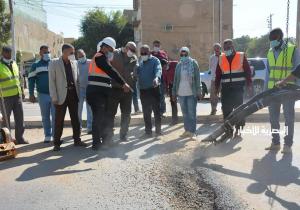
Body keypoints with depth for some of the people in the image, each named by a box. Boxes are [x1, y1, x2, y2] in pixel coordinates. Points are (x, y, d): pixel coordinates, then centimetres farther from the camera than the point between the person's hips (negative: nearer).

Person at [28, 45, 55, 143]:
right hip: (42, 95, 0)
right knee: (45, 117, 8)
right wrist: (31, 94, -2)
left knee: (55, 116, -1)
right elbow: (31, 80, 5)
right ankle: (47, 135, 16)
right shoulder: (36, 65, 6)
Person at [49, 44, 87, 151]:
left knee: (75, 119, 10)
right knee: (59, 120, 2)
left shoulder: (74, 62, 10)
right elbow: (52, 81, -6)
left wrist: (78, 93, 6)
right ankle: (57, 143, 12)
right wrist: (54, 97, -11)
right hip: (62, 96, -4)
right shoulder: (54, 63, -3)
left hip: (73, 95, 4)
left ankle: (77, 140, 22)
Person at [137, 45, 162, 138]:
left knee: (156, 110, 4)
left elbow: (158, 70, -25)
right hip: (143, 90, 5)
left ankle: (158, 130, 14)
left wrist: (157, 78, -43)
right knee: (146, 112, 9)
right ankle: (148, 131, 17)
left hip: (154, 89, -5)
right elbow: (137, 74, 18)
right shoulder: (140, 63, 14)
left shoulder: (155, 60, -6)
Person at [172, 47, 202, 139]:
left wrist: (199, 92, -9)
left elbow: (198, 78, -5)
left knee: (192, 113, -1)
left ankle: (192, 132, 4)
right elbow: (175, 80, 11)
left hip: (191, 93, -4)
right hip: (181, 93, 4)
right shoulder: (178, 65, 10)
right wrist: (174, 93, 8)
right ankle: (187, 130, 21)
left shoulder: (193, 63, -1)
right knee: (185, 113, 11)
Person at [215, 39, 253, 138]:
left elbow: (247, 72, 0)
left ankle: (238, 129, 10)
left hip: (238, 88, -2)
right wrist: (217, 87, 9)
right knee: (226, 110, 2)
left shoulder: (241, 56, 2)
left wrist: (249, 86, -6)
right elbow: (218, 74, 13)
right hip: (226, 89, 3)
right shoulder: (221, 58, 10)